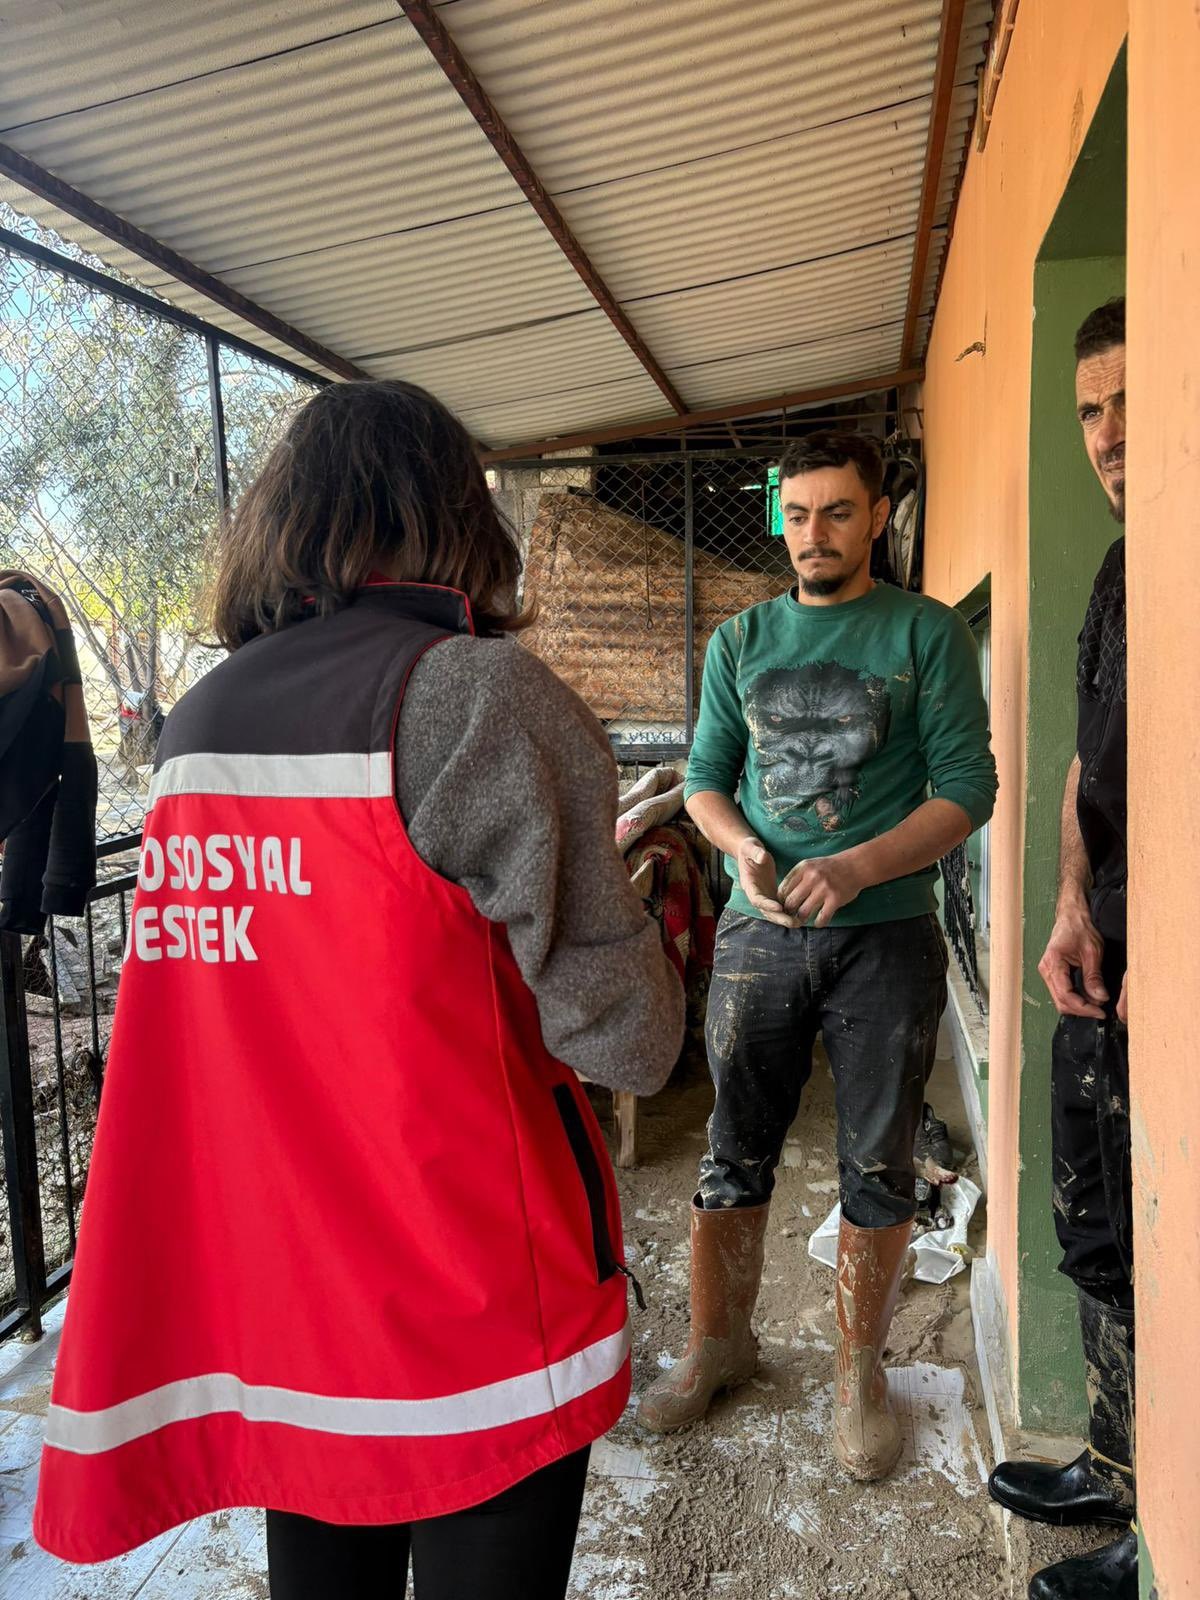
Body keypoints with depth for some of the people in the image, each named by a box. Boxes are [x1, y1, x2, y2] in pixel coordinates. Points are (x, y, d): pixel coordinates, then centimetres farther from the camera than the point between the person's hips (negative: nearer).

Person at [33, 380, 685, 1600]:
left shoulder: (194, 721, 2)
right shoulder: (482, 694, -17)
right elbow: (631, 1044, -15)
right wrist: (634, 902, 4)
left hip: (262, 1299, 6)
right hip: (473, 1313, -5)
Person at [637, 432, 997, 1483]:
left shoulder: (928, 634, -1)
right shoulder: (741, 641, 9)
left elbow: (967, 788, -6)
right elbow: (706, 776, 10)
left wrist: (856, 868, -20)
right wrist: (742, 848, -12)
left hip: (886, 934, -2)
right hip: (760, 932, 2)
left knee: (879, 1169, 8)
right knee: (735, 1155, 11)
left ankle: (860, 1370, 29)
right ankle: (719, 1344, 32)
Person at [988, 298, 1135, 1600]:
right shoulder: (1119, 571, 14)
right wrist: (1076, 903, 5)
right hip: (1108, 958, 9)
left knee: (1154, 1250, 5)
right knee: (1098, 1236, 19)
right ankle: (1114, 1474, 39)